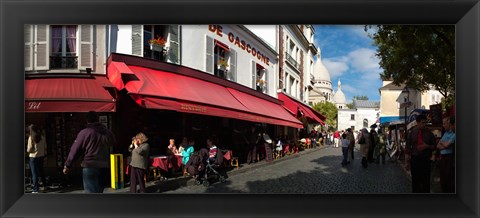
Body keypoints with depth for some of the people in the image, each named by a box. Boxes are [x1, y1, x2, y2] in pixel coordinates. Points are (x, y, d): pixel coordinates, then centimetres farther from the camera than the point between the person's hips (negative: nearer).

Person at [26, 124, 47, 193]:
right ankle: (45, 185, 29)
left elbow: (29, 150, -12)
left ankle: (35, 189, 4)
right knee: (41, 172, 20)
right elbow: (45, 146, 6)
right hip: (41, 156, 5)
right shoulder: (42, 136, 0)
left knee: (34, 173, 2)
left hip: (33, 157, -5)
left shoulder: (31, 137, -14)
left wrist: (27, 150, 9)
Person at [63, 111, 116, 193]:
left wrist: (67, 165, 6)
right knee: (99, 191, 18)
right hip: (104, 166, 5)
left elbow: (75, 150, -3)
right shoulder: (107, 132, 5)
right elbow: (113, 143, 23)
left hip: (90, 166, -5)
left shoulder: (84, 132, -8)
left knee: (91, 192, -4)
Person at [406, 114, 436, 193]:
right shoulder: (412, 133, 0)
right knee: (415, 180, 7)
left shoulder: (429, 133, 2)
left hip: (426, 159, 0)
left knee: (426, 180, 5)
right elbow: (407, 147, 2)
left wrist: (427, 146, -15)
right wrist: (406, 162, -1)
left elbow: (434, 146, 8)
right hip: (414, 159, 0)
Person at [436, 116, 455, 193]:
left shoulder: (453, 133, -10)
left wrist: (441, 142, 3)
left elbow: (447, 145, -17)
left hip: (450, 159, -8)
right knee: (443, 180, 13)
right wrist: (444, 146, -7)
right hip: (442, 159, 8)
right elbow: (438, 146, 13)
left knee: (450, 181, -2)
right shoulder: (445, 133, 16)